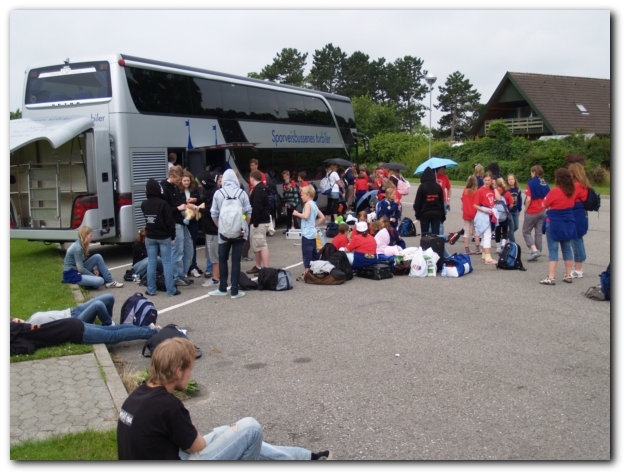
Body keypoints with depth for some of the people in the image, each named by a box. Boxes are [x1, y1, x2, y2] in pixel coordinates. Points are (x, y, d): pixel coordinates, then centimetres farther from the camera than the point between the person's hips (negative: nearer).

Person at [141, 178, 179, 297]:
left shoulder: (144, 204, 1)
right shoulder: (163, 204, -14)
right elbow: (170, 221, -12)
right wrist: (173, 237, -5)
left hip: (150, 237, 4)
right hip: (164, 237, -4)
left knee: (151, 262, 9)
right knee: (167, 262, 0)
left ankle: (151, 289, 12)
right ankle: (171, 290, 2)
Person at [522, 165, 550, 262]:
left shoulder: (531, 183, -13)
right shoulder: (545, 184, 5)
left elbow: (529, 199, -18)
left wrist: (525, 210, -6)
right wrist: (544, 206, 16)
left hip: (532, 212, -6)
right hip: (542, 211, 6)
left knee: (526, 232, 5)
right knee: (539, 233, 11)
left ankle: (534, 250, -11)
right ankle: (537, 251, 15)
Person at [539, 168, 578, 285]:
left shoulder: (554, 192, -16)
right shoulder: (573, 191, 2)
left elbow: (543, 205, -9)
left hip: (554, 223, -6)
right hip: (569, 223, 6)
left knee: (553, 250, -3)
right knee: (567, 249, 14)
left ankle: (551, 278, -5)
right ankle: (568, 276, 20)